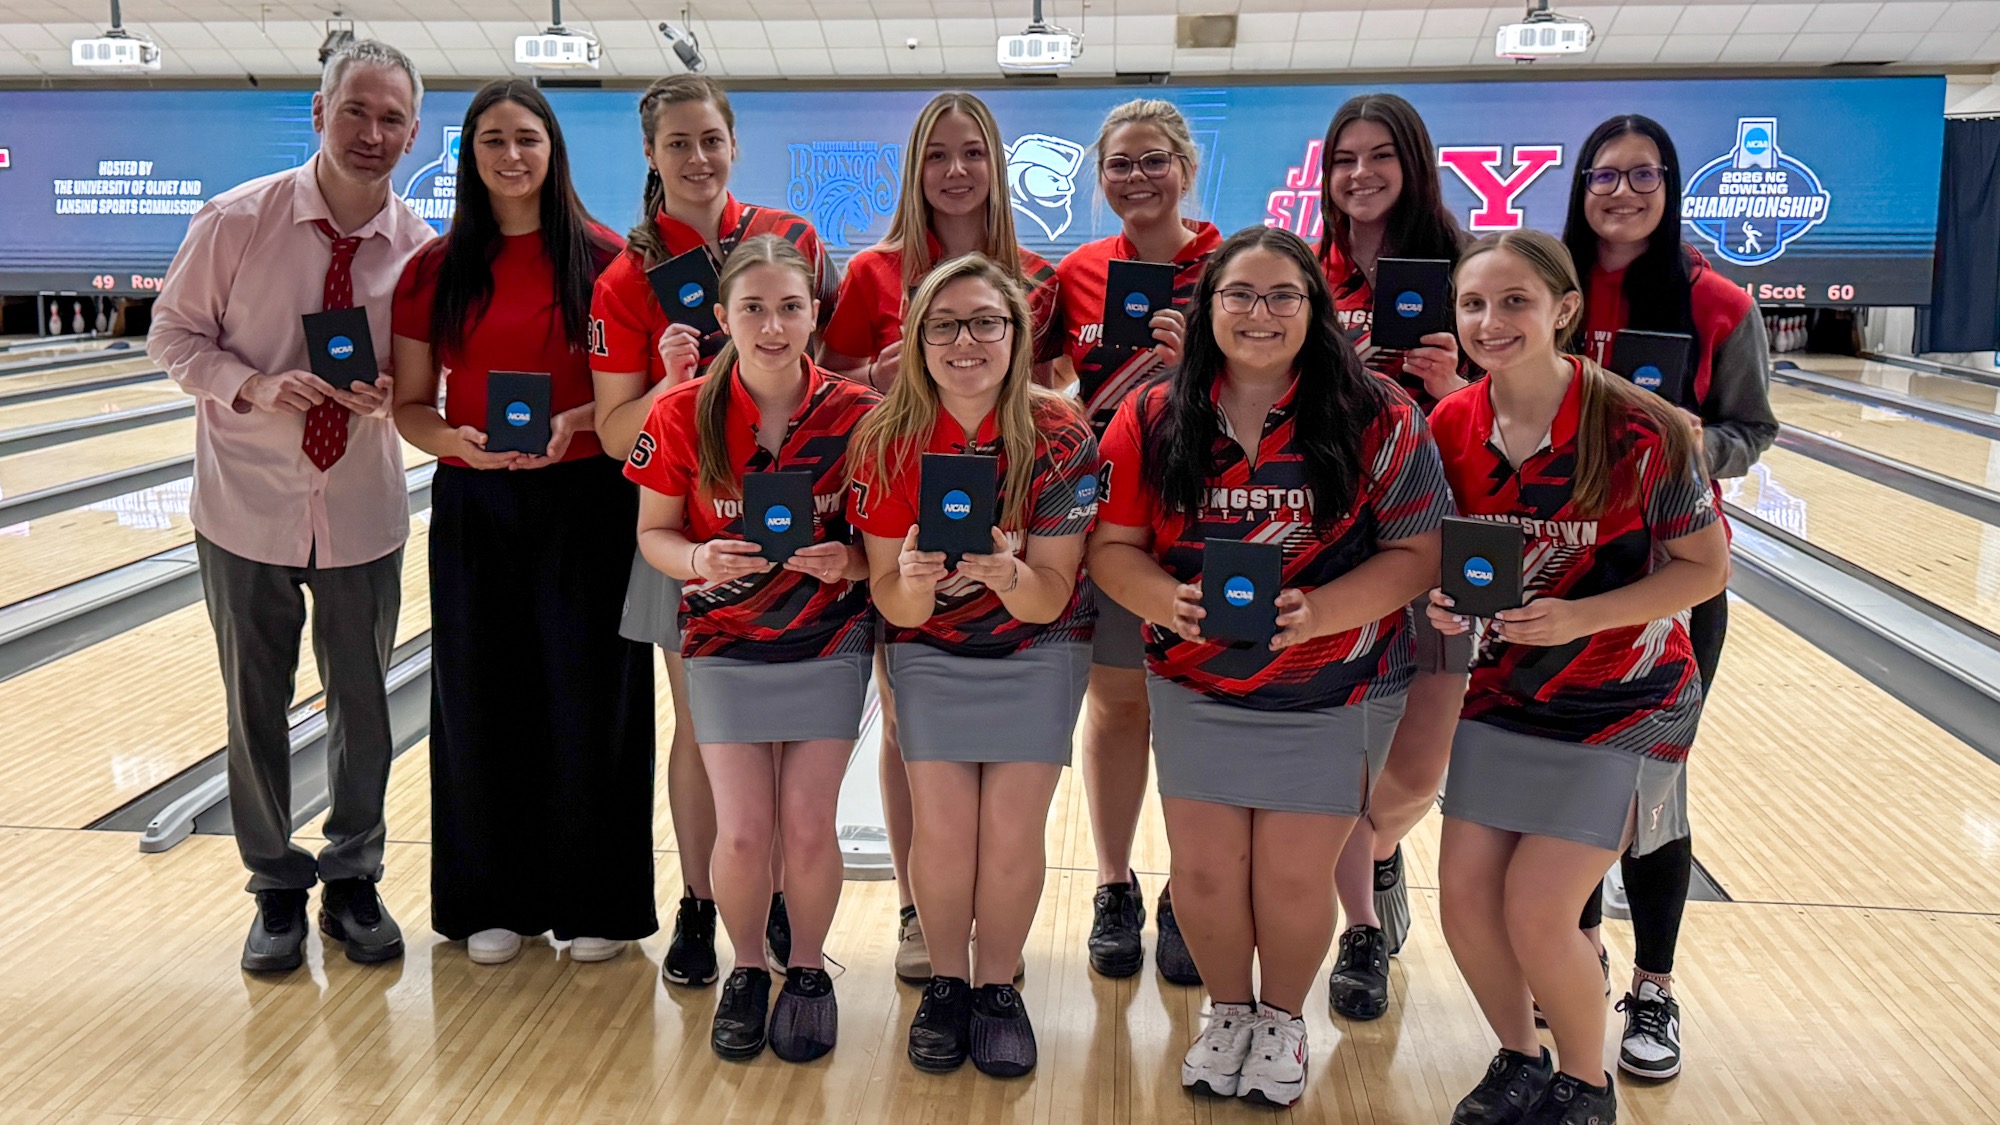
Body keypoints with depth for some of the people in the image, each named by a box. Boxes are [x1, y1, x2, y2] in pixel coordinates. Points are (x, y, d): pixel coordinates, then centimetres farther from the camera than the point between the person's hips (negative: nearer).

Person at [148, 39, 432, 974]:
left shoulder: (419, 246, -7)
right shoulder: (236, 221, -11)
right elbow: (173, 335, -2)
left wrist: (393, 391, -18)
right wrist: (256, 386, -20)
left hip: (363, 512, 1)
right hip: (247, 507, -1)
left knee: (363, 703, 12)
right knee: (255, 704, 11)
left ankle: (352, 880, 31)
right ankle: (277, 889, 29)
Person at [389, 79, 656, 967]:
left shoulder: (604, 261, -1)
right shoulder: (436, 271, 4)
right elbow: (410, 405, 5)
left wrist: (575, 423, -18)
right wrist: (458, 439, -15)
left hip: (584, 505, -2)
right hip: (473, 510, 2)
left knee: (588, 698, 3)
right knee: (483, 700, 8)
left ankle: (594, 900, 20)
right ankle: (493, 901, 24)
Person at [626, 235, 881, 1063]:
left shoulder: (857, 414, -10)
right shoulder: (684, 415, -10)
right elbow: (654, 533, -1)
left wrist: (850, 561, -23)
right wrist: (698, 561, -22)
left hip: (828, 644, 0)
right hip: (725, 645, 0)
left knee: (808, 827, -2)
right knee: (742, 830, -4)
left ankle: (807, 972, 25)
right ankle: (746, 972, 25)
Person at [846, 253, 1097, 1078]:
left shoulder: (1060, 438, -18)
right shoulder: (888, 443, -15)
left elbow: (1049, 599, -17)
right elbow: (891, 605, -13)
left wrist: (1006, 574, -39)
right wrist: (914, 581, -36)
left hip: (1038, 650, 0)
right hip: (929, 651, 1)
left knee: (1014, 831, -8)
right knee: (943, 829, -8)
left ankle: (998, 986, 17)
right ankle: (945, 981, 17)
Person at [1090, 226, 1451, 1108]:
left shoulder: (1376, 421, -9)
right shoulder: (1152, 421, -3)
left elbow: (1415, 552, -9)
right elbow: (1113, 546, 0)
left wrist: (1317, 612, -24)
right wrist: (1167, 601, -21)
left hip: (1335, 693, -2)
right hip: (1196, 686, 2)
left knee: (1293, 878, 4)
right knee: (1205, 870, 6)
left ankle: (1282, 1018, 34)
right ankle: (1228, 1011, 36)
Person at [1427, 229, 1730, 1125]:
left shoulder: (1638, 432, -20)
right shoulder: (1451, 428, -7)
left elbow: (1706, 566, -12)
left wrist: (1581, 616, -25)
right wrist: (1443, 599, -16)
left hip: (1620, 704, -4)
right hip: (1502, 694, 4)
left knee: (1538, 908, -9)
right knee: (1465, 893, 0)